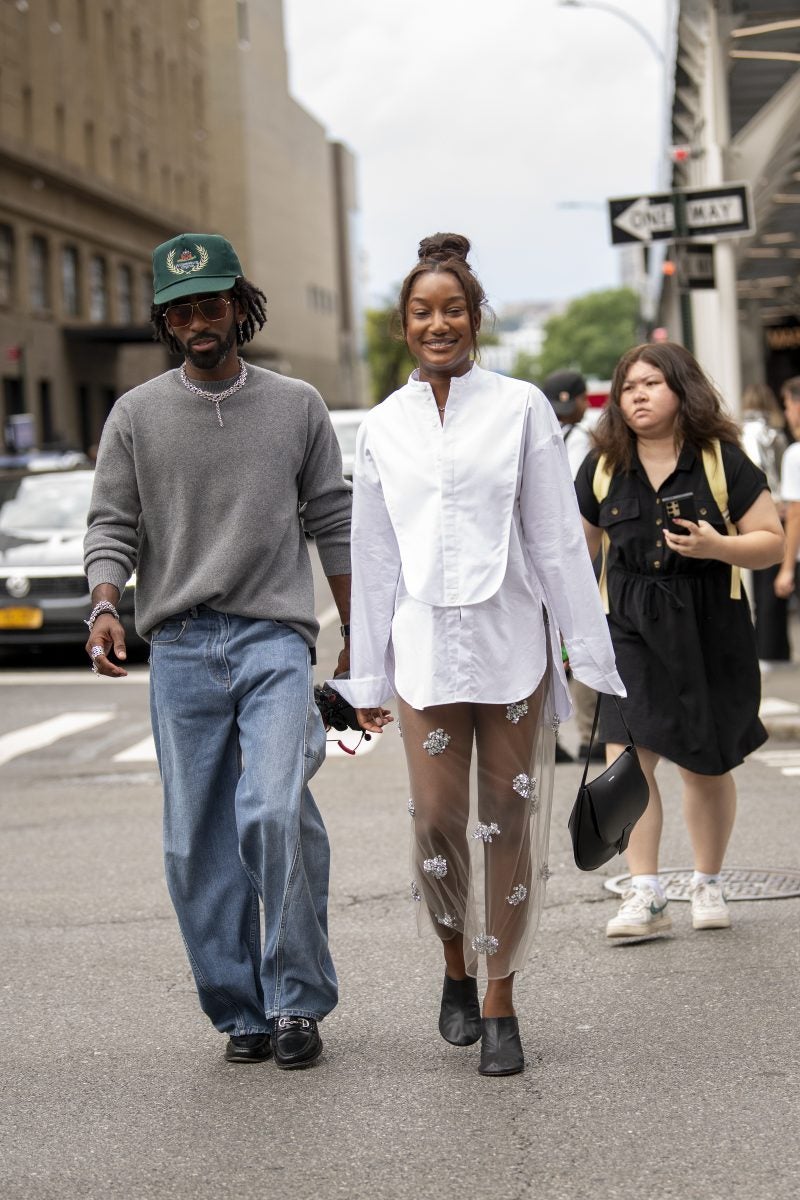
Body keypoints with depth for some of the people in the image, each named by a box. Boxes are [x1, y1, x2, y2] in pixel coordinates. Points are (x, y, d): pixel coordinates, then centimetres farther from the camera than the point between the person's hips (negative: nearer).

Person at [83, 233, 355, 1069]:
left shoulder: (297, 406, 9)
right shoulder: (137, 415, 8)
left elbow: (334, 528, 12)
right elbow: (112, 526, 6)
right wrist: (105, 607, -14)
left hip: (277, 638, -1)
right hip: (179, 649, 2)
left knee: (276, 812, -18)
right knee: (198, 842, 2)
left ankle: (298, 1001, -6)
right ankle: (239, 1010, 13)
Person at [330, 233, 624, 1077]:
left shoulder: (520, 409, 2)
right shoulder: (382, 428, 9)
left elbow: (558, 539, 1)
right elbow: (372, 560, 12)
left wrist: (591, 656, -2)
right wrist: (366, 678, 12)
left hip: (511, 642, -1)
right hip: (425, 647, 1)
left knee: (510, 824, 2)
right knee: (437, 820, -5)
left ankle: (499, 1002, 13)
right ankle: (456, 966, 21)